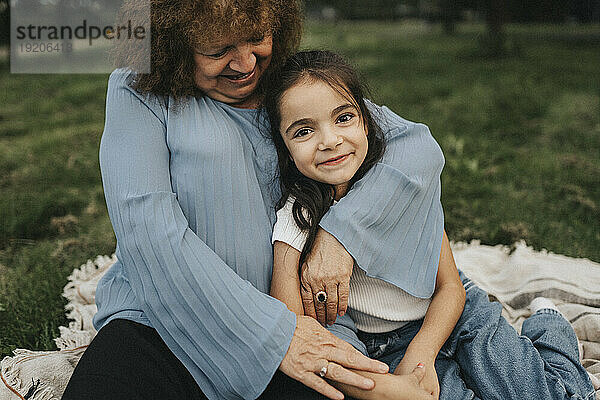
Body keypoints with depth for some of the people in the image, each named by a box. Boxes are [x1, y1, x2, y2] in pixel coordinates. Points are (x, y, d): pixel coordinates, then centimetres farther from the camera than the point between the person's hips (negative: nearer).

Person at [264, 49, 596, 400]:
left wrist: (420, 355, -24)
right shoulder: (297, 214, -18)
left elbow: (451, 287, -7)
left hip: (453, 312, 1)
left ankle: (548, 327, 17)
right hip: (383, 347, -1)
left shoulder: (403, 177, -13)